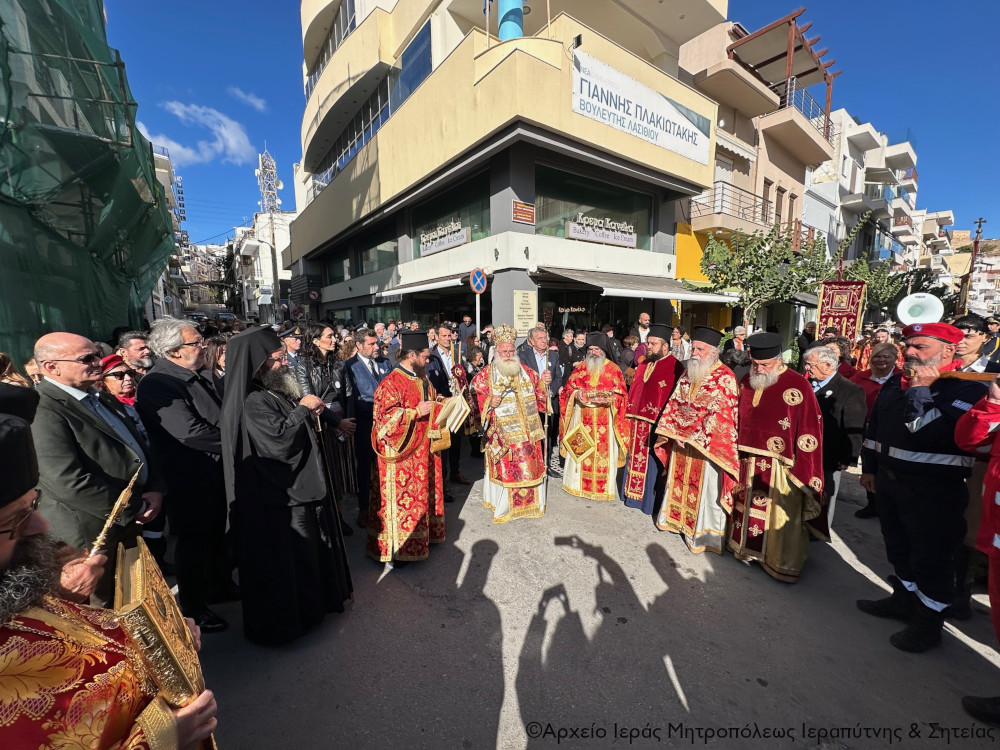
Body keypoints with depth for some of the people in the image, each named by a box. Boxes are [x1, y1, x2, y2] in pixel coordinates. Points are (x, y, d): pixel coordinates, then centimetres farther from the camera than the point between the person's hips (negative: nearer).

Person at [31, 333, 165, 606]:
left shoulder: (104, 399, 9)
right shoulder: (42, 411, -20)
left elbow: (138, 445, 13)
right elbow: (68, 481, -26)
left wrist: (155, 489, -3)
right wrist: (134, 509, -16)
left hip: (129, 521, 8)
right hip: (91, 529, -8)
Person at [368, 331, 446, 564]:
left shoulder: (421, 380, 9)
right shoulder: (391, 383, -17)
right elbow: (386, 416, -23)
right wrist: (416, 412, -24)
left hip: (423, 449, 9)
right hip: (402, 452, -8)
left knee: (423, 491, 18)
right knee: (402, 497, 1)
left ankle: (423, 533, 35)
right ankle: (398, 547, 16)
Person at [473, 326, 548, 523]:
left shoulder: (526, 371, 11)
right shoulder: (486, 374, -1)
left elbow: (539, 393, 18)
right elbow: (477, 397, -3)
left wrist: (544, 382, 0)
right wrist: (489, 402, -20)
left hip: (527, 430, 4)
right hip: (502, 431, -4)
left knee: (530, 466, 9)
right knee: (504, 468, 0)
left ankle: (531, 502, 29)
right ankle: (503, 506, 19)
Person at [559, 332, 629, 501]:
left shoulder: (614, 369, 0)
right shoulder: (580, 368, 7)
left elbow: (622, 395, 0)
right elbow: (568, 389, 9)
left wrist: (608, 399, -19)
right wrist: (576, 394, -12)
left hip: (604, 420, -2)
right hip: (582, 418, 2)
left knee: (603, 452, 3)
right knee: (580, 451, 8)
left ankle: (603, 486, 19)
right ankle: (578, 483, 24)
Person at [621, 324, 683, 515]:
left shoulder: (674, 368, -12)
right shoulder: (643, 365, 13)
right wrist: (630, 417, 13)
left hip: (656, 425, -7)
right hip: (637, 424, 8)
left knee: (653, 463, 3)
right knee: (635, 459, 16)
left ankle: (652, 501, 18)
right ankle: (635, 494, 31)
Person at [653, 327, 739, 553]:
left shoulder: (724, 378, -13)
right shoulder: (687, 375, 8)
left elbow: (720, 415, -19)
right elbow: (674, 404, 9)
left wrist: (695, 439, -18)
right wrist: (674, 432, -3)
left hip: (706, 446, -6)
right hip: (681, 443, 7)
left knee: (704, 490, 3)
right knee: (680, 484, 18)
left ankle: (702, 533, 18)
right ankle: (677, 519, 36)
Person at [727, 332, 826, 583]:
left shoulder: (797, 385, -14)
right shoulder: (747, 382, 4)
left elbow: (810, 428, -14)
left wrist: (802, 470, -15)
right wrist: (738, 454, 9)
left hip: (780, 467, -5)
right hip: (749, 462, 5)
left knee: (781, 517, 8)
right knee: (748, 508, 18)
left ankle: (784, 563, 27)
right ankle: (749, 545, 38)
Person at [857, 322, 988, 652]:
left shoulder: (968, 389, -14)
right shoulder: (895, 383, 7)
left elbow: (933, 434, -28)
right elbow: (874, 426, 14)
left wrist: (920, 390, -23)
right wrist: (869, 468, 16)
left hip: (933, 491, -7)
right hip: (888, 481, 7)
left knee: (931, 557, 8)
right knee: (899, 547, 22)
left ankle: (929, 620, 26)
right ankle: (904, 599, 41)